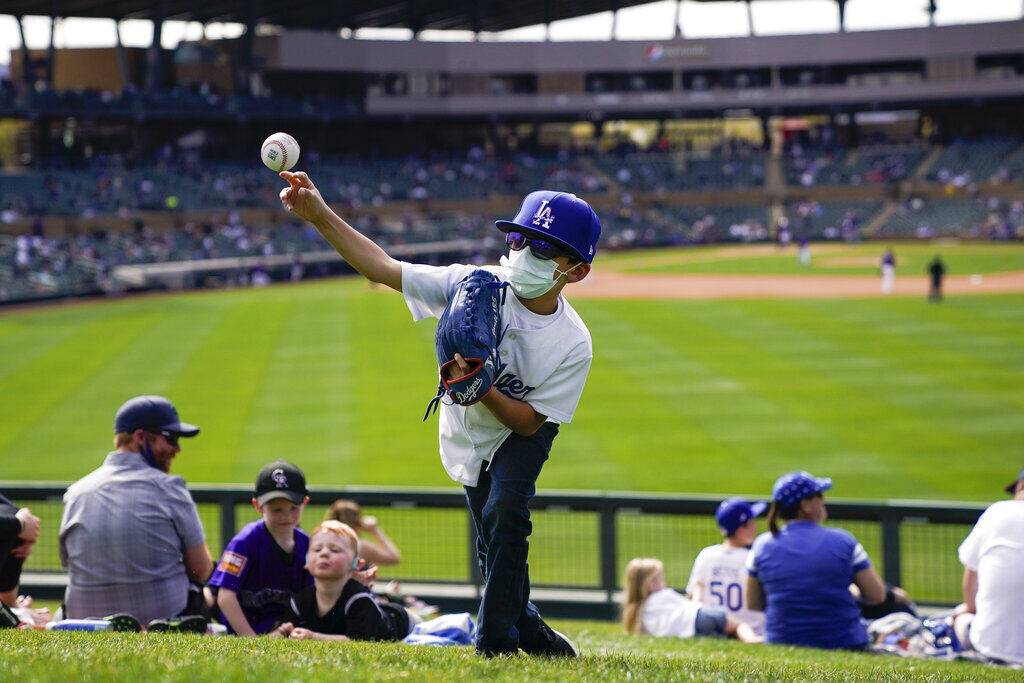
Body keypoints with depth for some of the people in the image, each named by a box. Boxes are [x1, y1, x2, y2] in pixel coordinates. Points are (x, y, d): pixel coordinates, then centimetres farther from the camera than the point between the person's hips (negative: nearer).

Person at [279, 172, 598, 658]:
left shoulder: (573, 344, -28)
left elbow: (528, 421, -23)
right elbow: (382, 268, -25)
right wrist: (319, 216, -36)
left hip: (522, 434, -2)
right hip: (468, 434, 3)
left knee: (505, 510, -26)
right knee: (496, 546, 7)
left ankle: (497, 639, -17)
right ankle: (529, 630, 30)